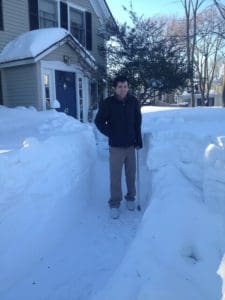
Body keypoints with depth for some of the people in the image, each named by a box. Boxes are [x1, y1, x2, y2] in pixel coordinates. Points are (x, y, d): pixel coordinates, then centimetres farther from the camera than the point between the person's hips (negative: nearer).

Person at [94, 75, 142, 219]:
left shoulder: (134, 102, -1)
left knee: (131, 174, 13)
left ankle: (130, 198, 32)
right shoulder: (108, 103, -10)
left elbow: (138, 122, 8)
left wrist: (139, 140, 6)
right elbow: (99, 121, 0)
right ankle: (114, 204, 16)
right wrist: (110, 133, -8)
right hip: (116, 147, -2)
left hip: (131, 145, 3)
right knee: (115, 176, 2)